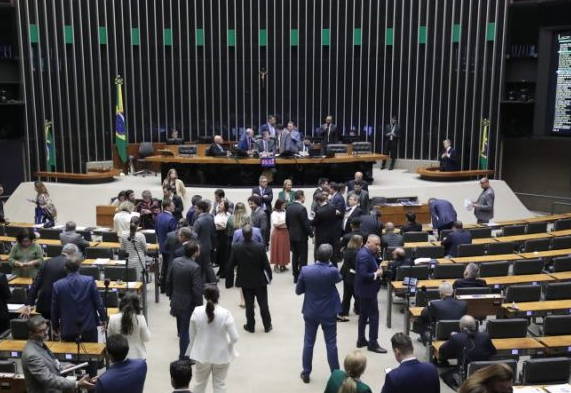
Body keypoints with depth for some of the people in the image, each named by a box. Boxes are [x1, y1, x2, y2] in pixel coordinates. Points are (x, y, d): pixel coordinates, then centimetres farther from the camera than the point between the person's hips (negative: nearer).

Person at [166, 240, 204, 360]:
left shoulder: (175, 261, -2)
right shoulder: (195, 267, -24)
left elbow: (169, 281, 7)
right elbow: (197, 289, -22)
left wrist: (171, 296, 20)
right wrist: (199, 306, -12)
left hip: (176, 302, 7)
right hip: (188, 305, -7)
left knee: (182, 330, 23)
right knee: (186, 332, 7)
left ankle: (183, 353, 39)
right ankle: (183, 358, 19)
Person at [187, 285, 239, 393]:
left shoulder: (197, 311, -13)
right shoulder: (225, 313, -19)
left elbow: (192, 336, -2)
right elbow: (235, 338, -17)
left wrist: (190, 353, 15)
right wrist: (229, 344, 6)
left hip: (202, 354, 2)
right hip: (221, 355, -2)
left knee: (199, 383, 21)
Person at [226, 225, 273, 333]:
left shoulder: (236, 247, -16)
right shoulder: (260, 247, -20)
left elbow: (230, 266, -9)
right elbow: (266, 264, -13)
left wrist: (229, 281, 3)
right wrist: (269, 276, 5)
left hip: (245, 281, 1)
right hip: (260, 281, -1)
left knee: (249, 305, 13)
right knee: (263, 304, 14)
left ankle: (250, 326, 24)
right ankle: (267, 326, 25)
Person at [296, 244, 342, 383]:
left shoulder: (305, 270, -17)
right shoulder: (333, 271, -20)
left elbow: (298, 291, -5)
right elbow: (339, 278, 5)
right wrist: (329, 264, 11)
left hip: (310, 312, 1)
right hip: (329, 312, -1)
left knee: (308, 343, 15)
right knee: (331, 344, 11)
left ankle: (306, 373, 24)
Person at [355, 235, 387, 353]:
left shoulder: (367, 252, 6)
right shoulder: (364, 255, -25)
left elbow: (371, 266, 13)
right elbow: (363, 275, -30)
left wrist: (377, 254, 1)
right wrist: (376, 274, -19)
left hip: (365, 290, 11)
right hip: (368, 290, -11)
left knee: (364, 314, 17)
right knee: (374, 315, -2)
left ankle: (361, 340, 27)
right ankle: (373, 343, 7)